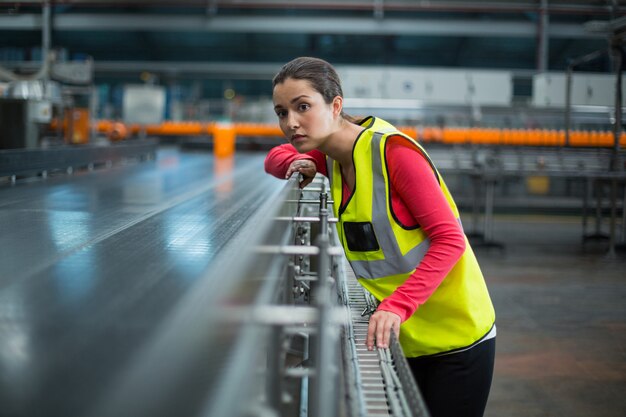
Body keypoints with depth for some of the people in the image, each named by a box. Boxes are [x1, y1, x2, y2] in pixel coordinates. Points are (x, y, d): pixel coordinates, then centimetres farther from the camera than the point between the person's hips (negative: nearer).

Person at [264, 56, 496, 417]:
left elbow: (449, 240, -22)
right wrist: (298, 164, -1)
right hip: (399, 339, 7)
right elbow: (278, 156, 23)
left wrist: (397, 306, -34)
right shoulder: (332, 158, 3)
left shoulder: (393, 150, -20)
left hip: (456, 337, -7)